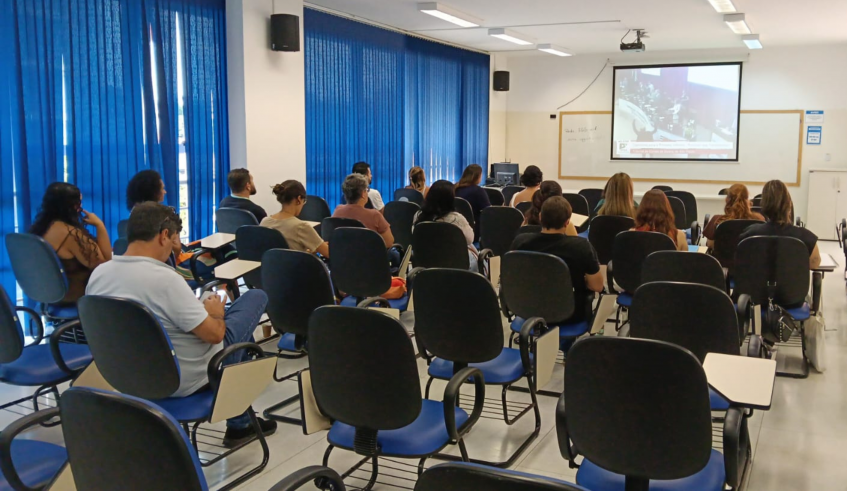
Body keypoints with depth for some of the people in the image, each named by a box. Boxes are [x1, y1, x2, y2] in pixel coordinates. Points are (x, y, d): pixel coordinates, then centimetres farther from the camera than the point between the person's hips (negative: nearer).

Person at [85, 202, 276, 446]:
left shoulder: (98, 275, -6)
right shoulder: (164, 279, -29)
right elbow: (214, 334, -24)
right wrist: (215, 313, -1)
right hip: (188, 380, -8)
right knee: (256, 297, 10)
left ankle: (240, 423, 32)